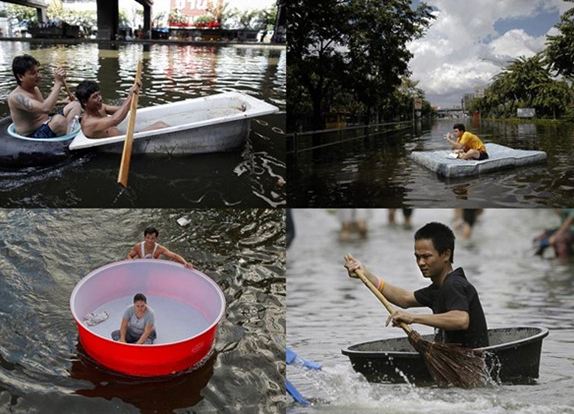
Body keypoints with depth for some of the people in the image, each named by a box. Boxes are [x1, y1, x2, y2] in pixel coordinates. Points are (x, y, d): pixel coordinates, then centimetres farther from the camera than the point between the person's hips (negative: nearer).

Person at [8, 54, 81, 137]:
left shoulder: (35, 89, 11)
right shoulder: (16, 96, -20)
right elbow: (45, 109, -33)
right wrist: (58, 83, -28)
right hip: (33, 136, -10)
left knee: (75, 105, 6)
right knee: (59, 119, -36)